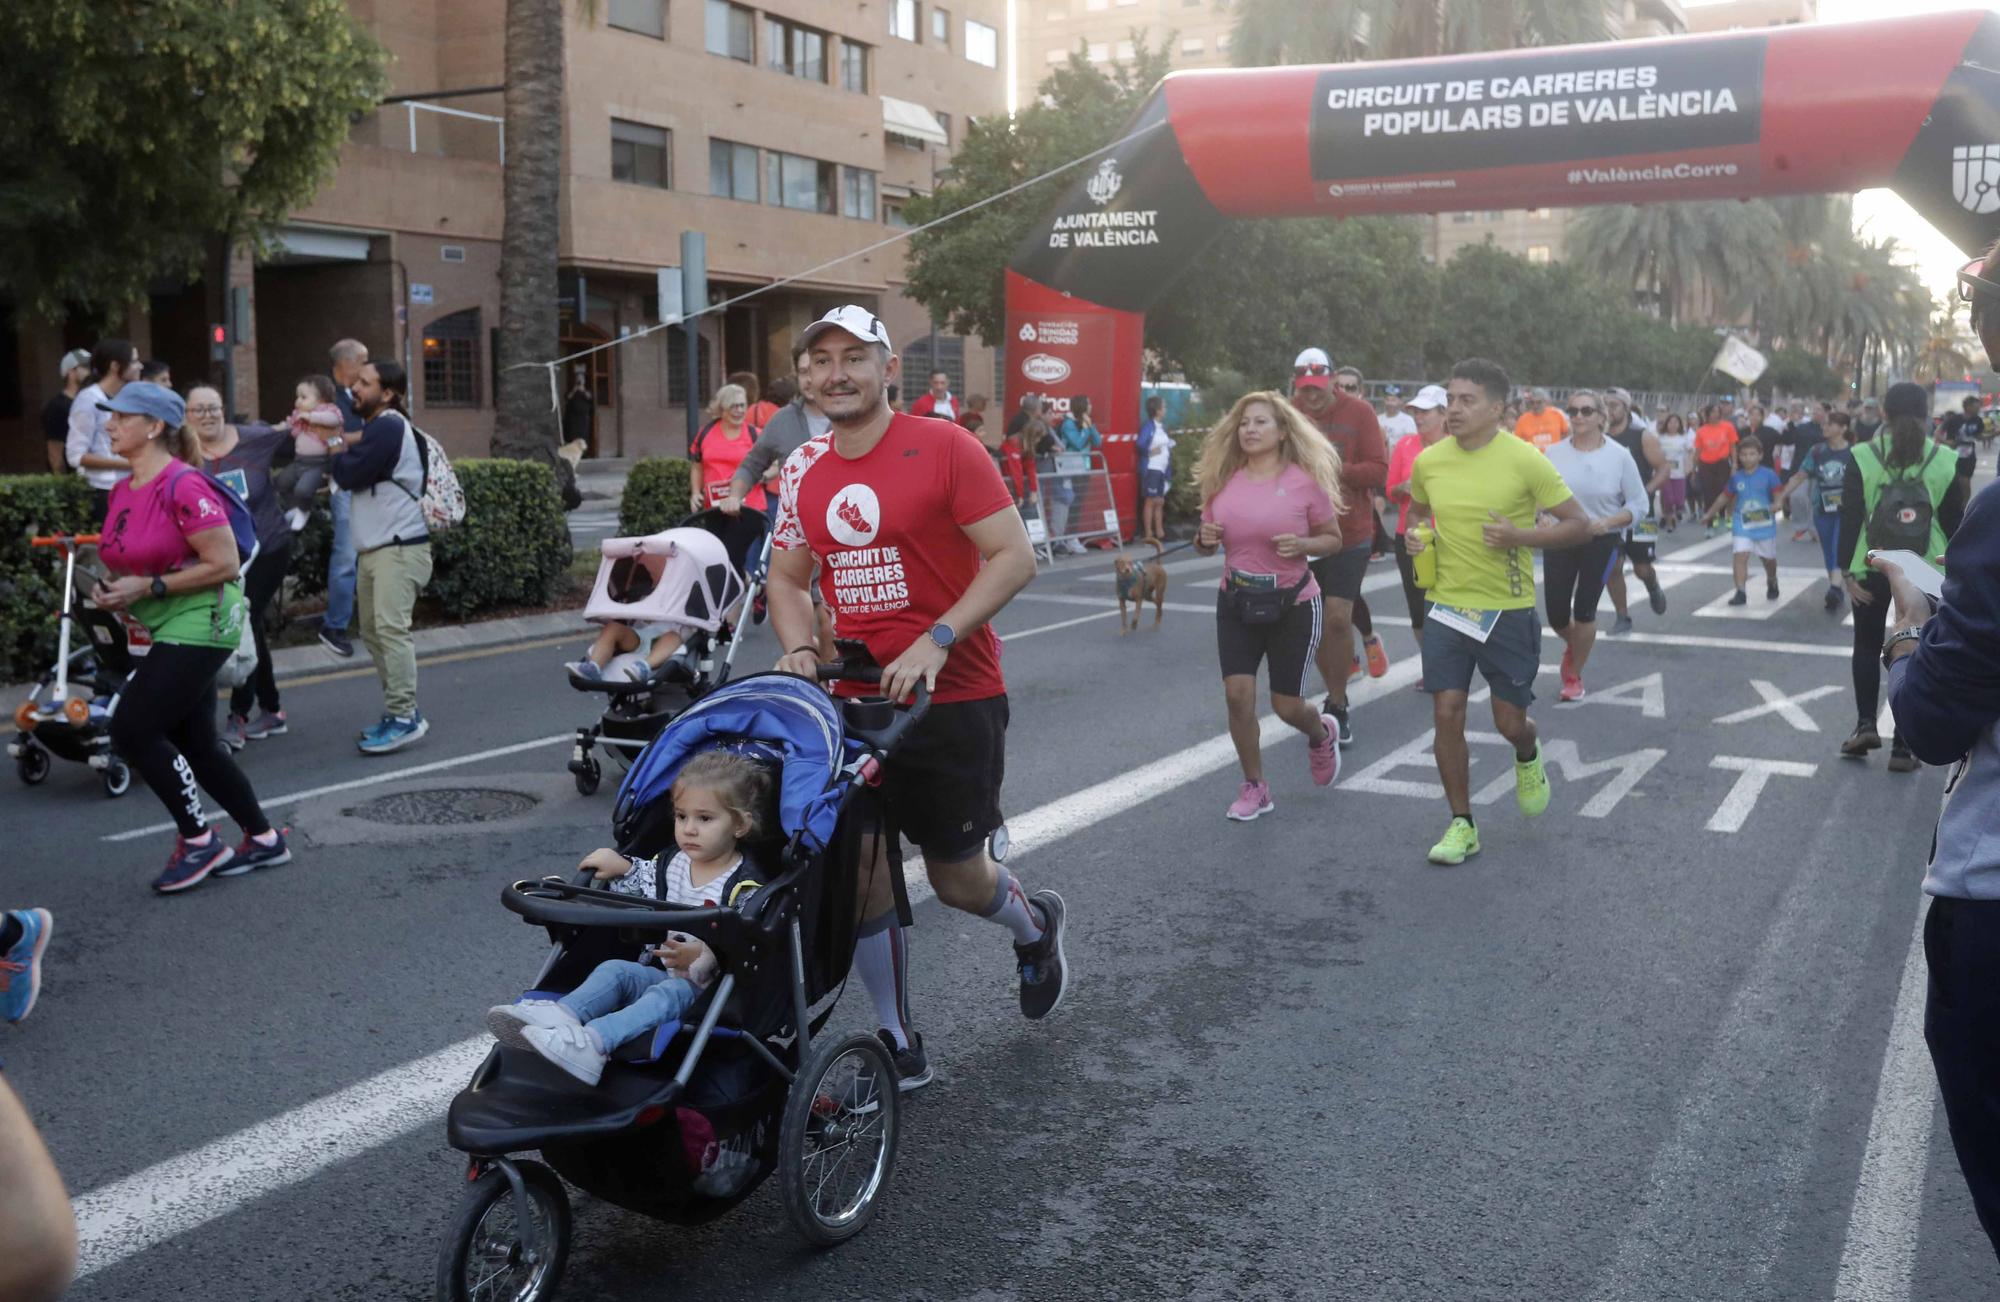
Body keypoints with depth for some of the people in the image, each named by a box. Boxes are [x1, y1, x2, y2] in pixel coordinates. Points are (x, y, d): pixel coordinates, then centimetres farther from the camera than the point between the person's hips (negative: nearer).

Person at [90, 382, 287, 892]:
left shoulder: (183, 486, -18)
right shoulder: (122, 491, 9)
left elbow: (225, 565, -20)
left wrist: (147, 588, -20)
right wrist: (112, 589, 1)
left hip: (201, 621, -9)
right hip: (169, 629, 9)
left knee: (132, 730, -12)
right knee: (195, 745, 12)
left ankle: (199, 840, 1)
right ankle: (264, 839, 24)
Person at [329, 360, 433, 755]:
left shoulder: (388, 428, -13)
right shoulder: (378, 427, 20)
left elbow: (349, 474, -18)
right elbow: (357, 477, 16)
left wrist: (336, 452, 1)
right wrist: (342, 452, -1)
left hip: (399, 549, -11)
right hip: (372, 549, 11)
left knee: (390, 629, -17)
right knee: (373, 632, 12)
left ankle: (403, 717, -19)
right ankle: (401, 711, 18)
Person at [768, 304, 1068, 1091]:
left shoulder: (944, 448, -10)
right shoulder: (802, 471, 6)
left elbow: (1014, 557, -13)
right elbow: (787, 577, 16)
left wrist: (936, 641, -22)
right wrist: (798, 648, -4)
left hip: (953, 696, -4)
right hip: (854, 699, 5)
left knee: (958, 879, 5)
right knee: (859, 870, 1)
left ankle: (1033, 925, 41)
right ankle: (899, 1045, 16)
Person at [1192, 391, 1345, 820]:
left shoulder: (1306, 481, -11)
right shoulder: (1222, 481, -2)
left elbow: (1334, 539, -1)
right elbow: (1207, 542, 10)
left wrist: (1303, 545, -21)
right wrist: (1205, 539, -13)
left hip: (1293, 603, -2)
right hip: (1236, 602, 3)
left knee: (1287, 705, 4)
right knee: (1237, 694, -7)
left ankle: (1322, 734, 42)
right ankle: (1254, 787, 12)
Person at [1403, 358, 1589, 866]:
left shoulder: (1524, 459, -12)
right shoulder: (1428, 461, 0)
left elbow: (1578, 525, -7)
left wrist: (1519, 535, -21)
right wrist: (1417, 537, -1)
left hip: (1508, 611, -3)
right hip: (1447, 606, 3)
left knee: (1509, 721, 5)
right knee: (1447, 714, -3)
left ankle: (1528, 758, 44)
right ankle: (1462, 825, 12)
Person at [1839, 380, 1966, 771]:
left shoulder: (1863, 457, -7)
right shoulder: (1944, 461, -3)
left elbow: (1850, 517, -8)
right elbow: (1954, 521, 2)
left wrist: (1847, 569, -2)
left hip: (1871, 569, -1)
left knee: (1867, 646, 18)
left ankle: (1866, 724, 8)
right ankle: (1902, 746, 6)